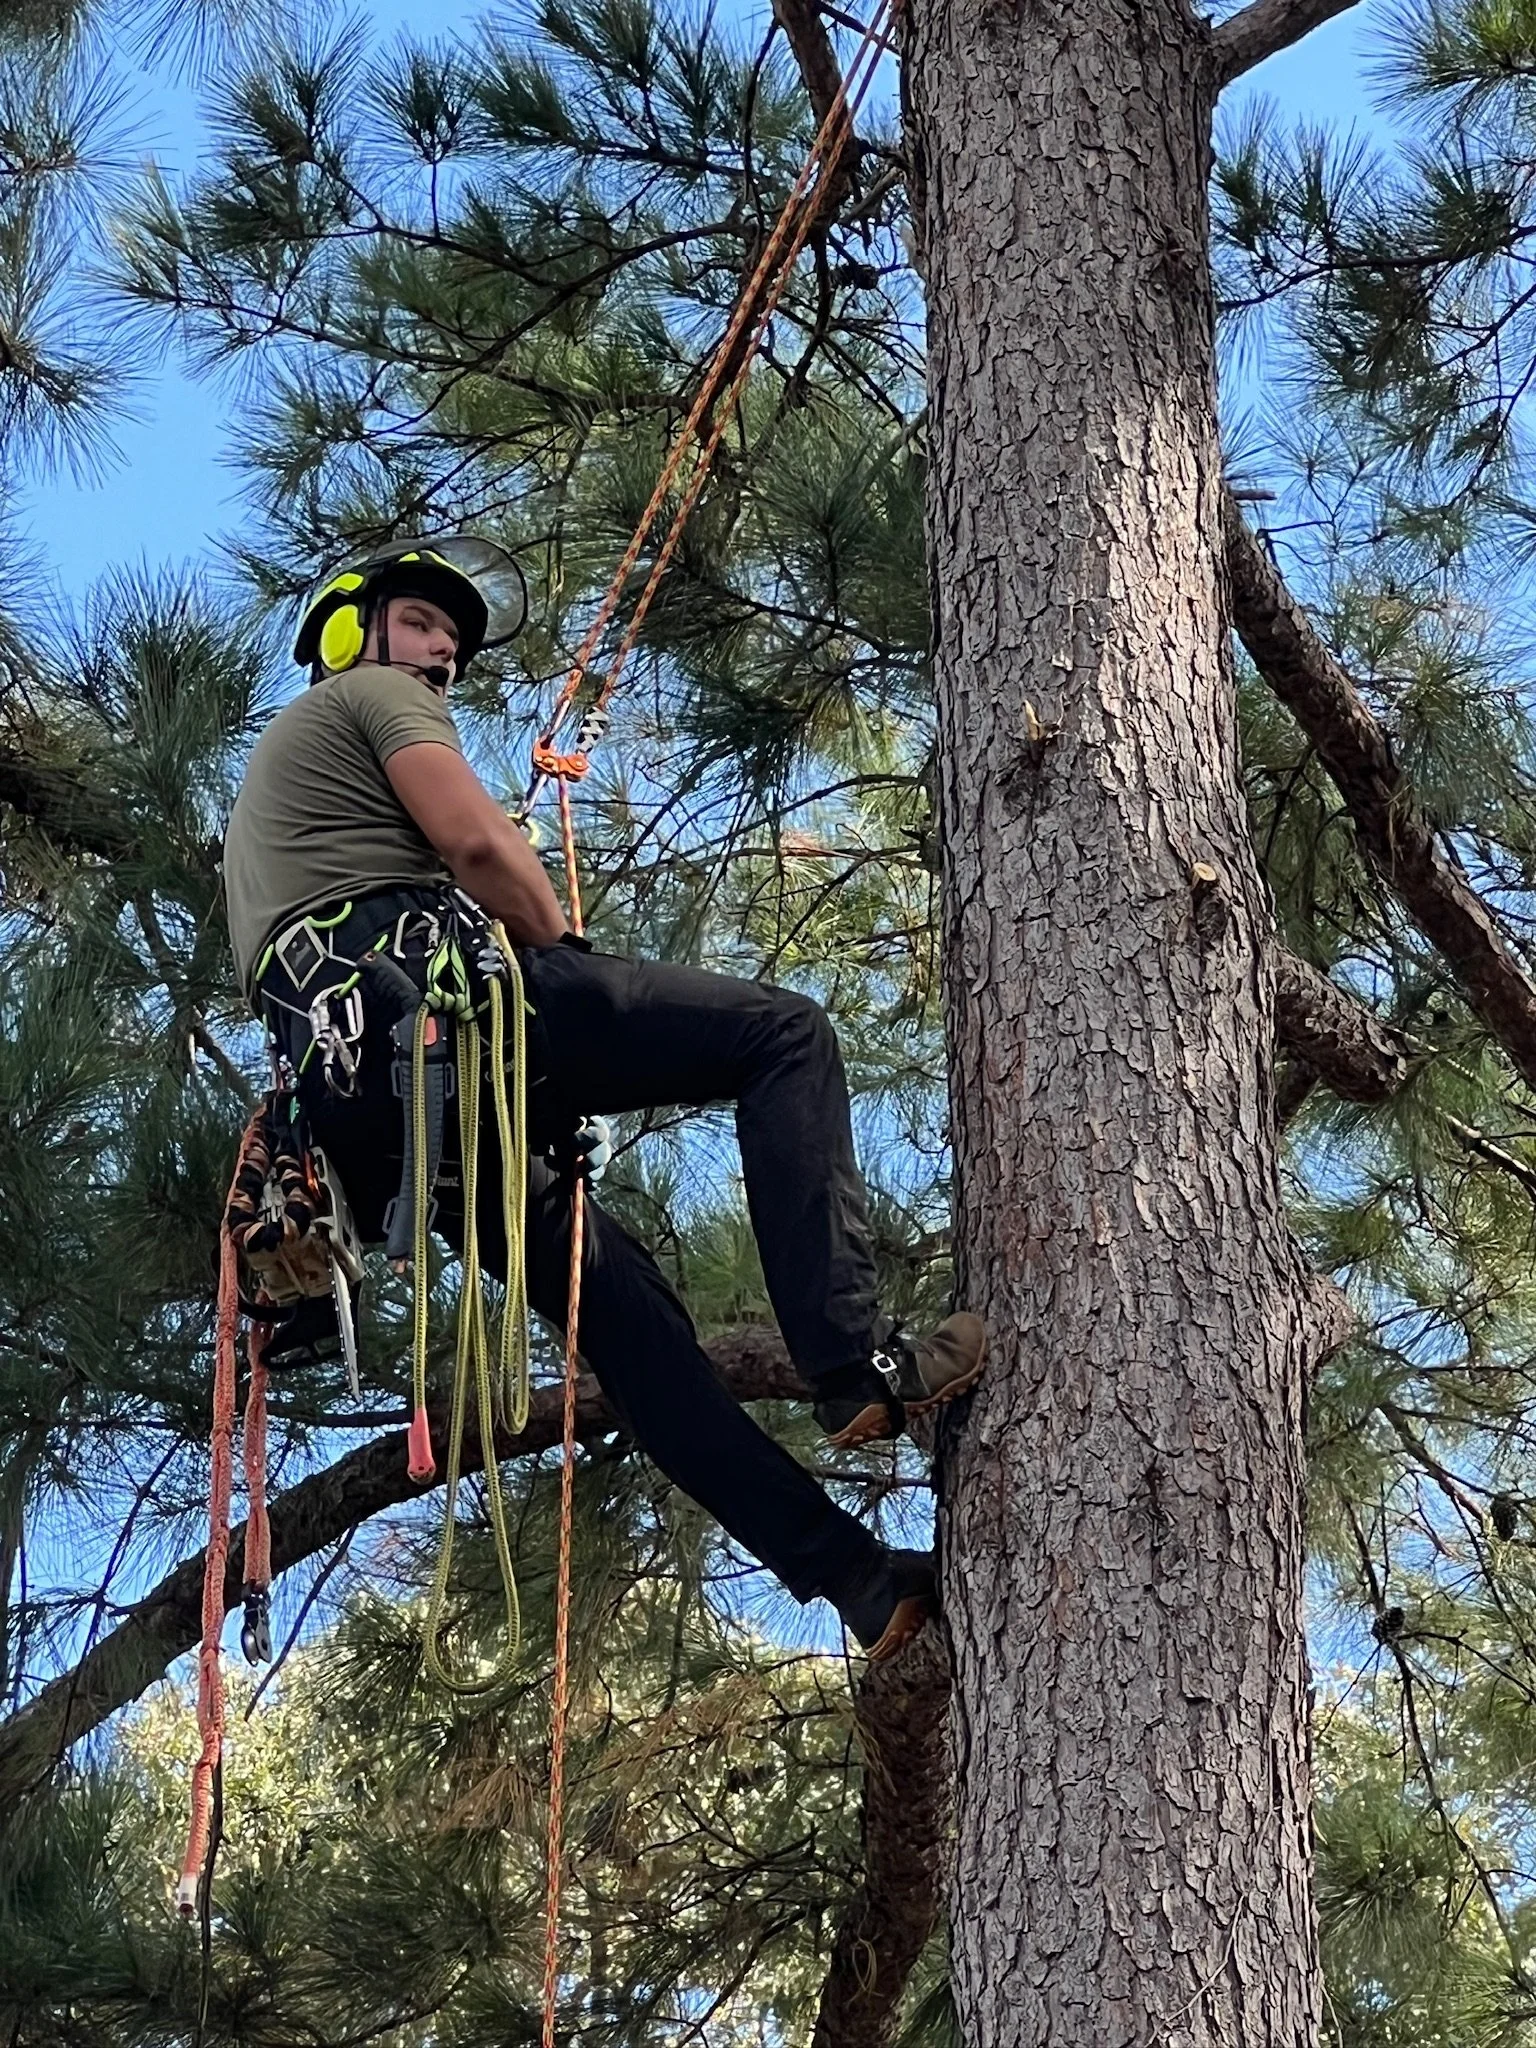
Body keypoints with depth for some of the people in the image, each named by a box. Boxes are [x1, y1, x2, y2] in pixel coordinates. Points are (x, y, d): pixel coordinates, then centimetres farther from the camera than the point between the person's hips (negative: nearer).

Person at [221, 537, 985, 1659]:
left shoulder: (274, 771, 41)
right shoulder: (373, 694, 14)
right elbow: (479, 845, -4)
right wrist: (576, 971, 9)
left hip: (345, 1087, 9)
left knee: (619, 1301, 9)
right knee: (784, 1034, -7)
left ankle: (853, 1570, 2)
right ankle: (854, 1358, -22)